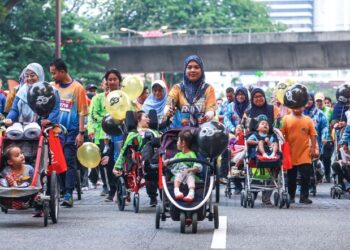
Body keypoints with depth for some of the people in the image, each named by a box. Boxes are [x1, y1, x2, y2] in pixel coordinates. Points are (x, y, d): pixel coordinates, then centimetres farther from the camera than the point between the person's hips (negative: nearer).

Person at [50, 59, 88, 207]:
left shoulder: (77, 88, -2)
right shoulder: (53, 87, 10)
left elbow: (82, 112, -4)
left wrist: (81, 133, -9)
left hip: (71, 132, -4)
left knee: (69, 161, -7)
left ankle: (68, 195, -9)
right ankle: (61, 190, 13)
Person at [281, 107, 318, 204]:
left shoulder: (308, 120, 4)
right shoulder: (286, 119, 1)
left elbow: (313, 135, 3)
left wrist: (313, 148, -4)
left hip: (304, 152, 0)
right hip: (290, 152, 0)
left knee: (306, 175, -4)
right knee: (291, 176, 9)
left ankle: (304, 196, 4)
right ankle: (291, 196, 20)